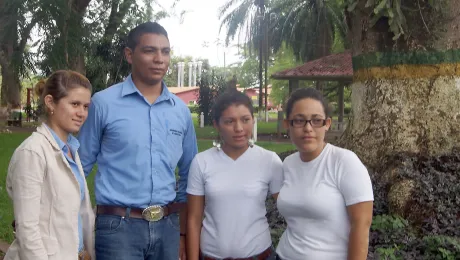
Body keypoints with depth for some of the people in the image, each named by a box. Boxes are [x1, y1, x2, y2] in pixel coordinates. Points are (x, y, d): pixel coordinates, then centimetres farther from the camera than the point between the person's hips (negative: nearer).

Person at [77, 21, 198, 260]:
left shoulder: (181, 110, 6)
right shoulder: (103, 103, -5)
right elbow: (81, 166, 3)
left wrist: (183, 231, 14)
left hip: (167, 226, 4)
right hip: (119, 225, -4)